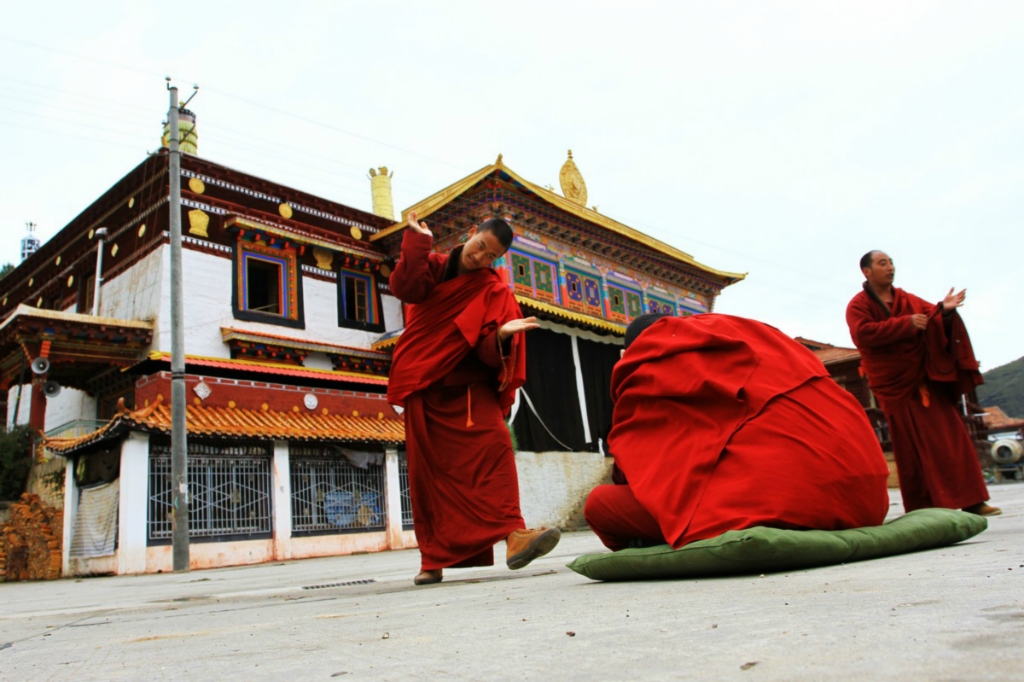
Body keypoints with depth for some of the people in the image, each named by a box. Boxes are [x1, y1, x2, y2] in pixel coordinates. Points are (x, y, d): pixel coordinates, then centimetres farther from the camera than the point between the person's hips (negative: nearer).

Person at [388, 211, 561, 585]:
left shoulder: (494, 292, 1)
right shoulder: (434, 266, 9)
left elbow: (488, 352, -10)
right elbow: (405, 288, -11)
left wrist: (501, 337, -30)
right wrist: (418, 244, -16)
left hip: (468, 387, -1)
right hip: (423, 387, 2)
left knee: (493, 445, -24)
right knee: (427, 468, 2)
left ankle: (512, 534, -32)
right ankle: (434, 558, 10)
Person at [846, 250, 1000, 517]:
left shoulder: (908, 300, 14)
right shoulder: (859, 305, -2)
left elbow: (933, 320, 3)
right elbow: (864, 334, -19)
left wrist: (944, 311, -19)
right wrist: (905, 324, -21)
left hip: (926, 380, 5)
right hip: (896, 385, -4)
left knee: (950, 437, 0)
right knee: (913, 446, -2)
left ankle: (971, 501, 4)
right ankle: (923, 509, 4)